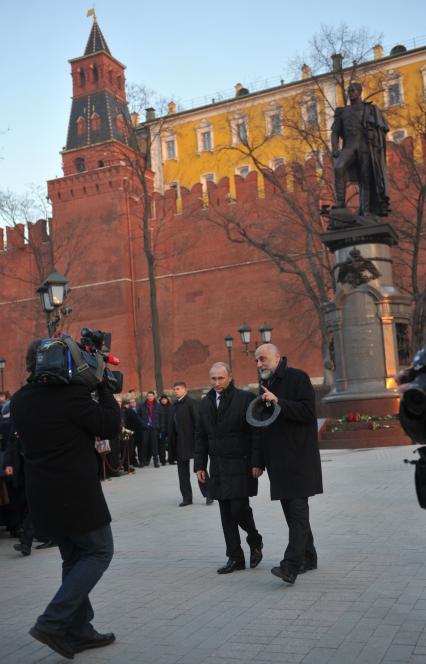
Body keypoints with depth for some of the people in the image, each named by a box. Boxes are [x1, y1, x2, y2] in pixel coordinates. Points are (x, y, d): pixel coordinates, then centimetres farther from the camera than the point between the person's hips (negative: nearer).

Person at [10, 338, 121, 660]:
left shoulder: (19, 400, 5)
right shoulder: (72, 394, -18)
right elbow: (112, 426, -9)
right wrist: (104, 386, -1)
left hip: (44, 495, 8)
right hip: (77, 494, -8)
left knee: (74, 558, 18)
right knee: (99, 552, 6)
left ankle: (79, 631, 23)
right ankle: (53, 622, -2)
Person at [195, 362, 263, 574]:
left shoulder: (245, 398, -6)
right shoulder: (206, 403, 11)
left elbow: (256, 433, -8)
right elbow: (201, 437, 14)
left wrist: (256, 463, -13)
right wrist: (200, 465, 9)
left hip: (240, 465, -5)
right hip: (218, 467, 5)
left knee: (239, 508, -9)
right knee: (226, 514, 7)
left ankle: (254, 541, 20)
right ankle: (235, 558, 16)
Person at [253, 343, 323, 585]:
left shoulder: (298, 378, -6)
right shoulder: (266, 385, 18)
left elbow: (307, 411, -17)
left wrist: (278, 402, -23)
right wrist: (260, 461, 18)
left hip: (298, 458, -8)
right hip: (278, 461, 8)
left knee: (297, 510, -10)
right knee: (293, 511, 12)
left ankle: (291, 566, -15)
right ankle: (308, 558, 23)